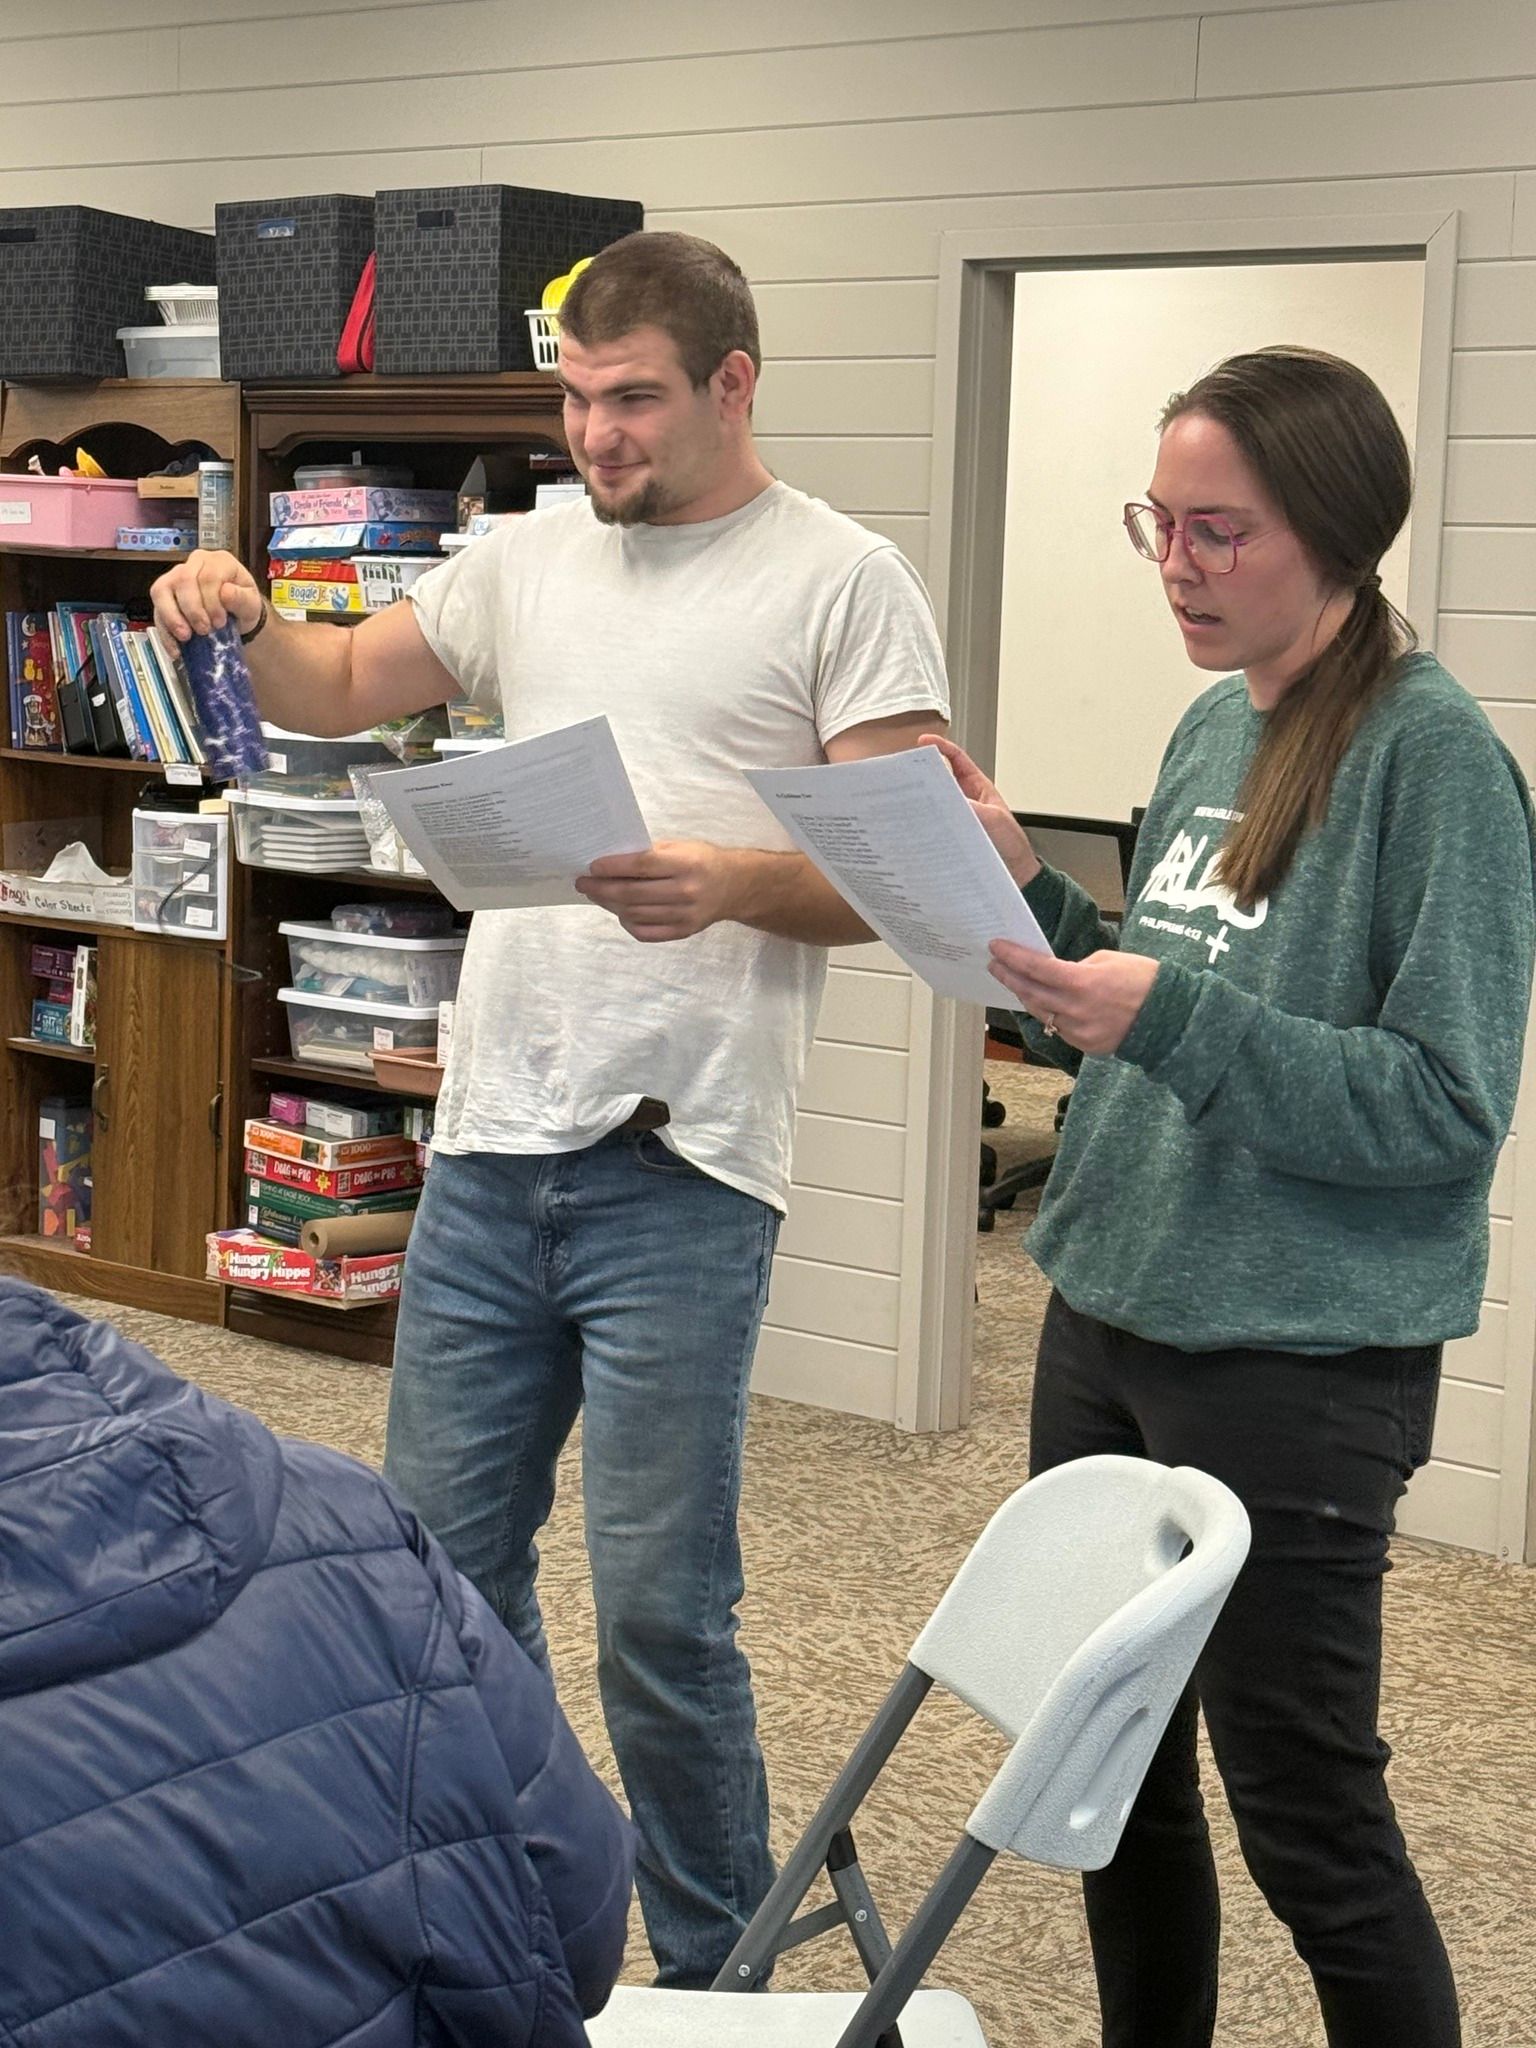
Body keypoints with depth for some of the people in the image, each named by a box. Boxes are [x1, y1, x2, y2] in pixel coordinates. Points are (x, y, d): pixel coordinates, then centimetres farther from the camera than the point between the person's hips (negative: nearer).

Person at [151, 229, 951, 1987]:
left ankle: (715, 1973, 20)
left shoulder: (843, 583, -3)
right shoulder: (533, 557, 14)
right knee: (439, 1561, 14)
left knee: (658, 1610, -1)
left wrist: (733, 883, -26)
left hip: (680, 1166, -6)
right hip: (488, 1137, 6)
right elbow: (343, 691, 23)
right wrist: (242, 619, 2)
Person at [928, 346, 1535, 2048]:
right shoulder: (1210, 730, 8)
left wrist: (1168, 1013, -26)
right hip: (1109, 1317, 8)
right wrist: (1029, 892, 0)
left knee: (1302, 1812, 4)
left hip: (1299, 1363, -7)